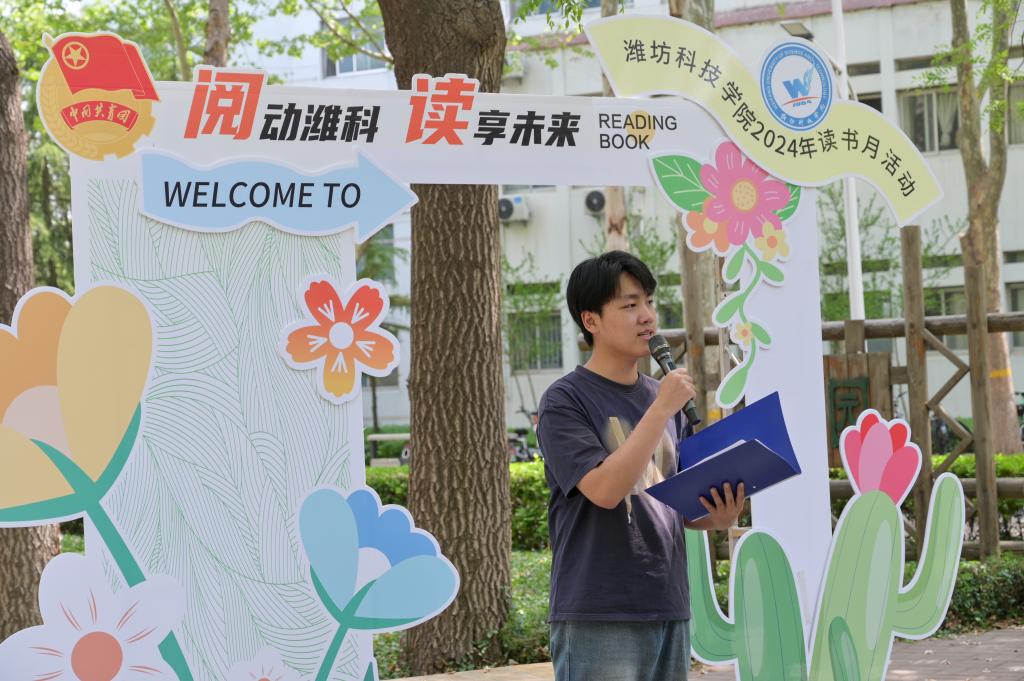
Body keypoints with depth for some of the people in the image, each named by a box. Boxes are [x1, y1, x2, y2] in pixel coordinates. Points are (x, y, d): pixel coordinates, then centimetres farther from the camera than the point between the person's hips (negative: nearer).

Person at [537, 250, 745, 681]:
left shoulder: (663, 397, 14)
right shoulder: (564, 401, -6)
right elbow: (604, 489, -20)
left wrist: (716, 518, -3)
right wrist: (660, 408, -18)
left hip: (668, 609, 7)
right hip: (598, 615, -7)